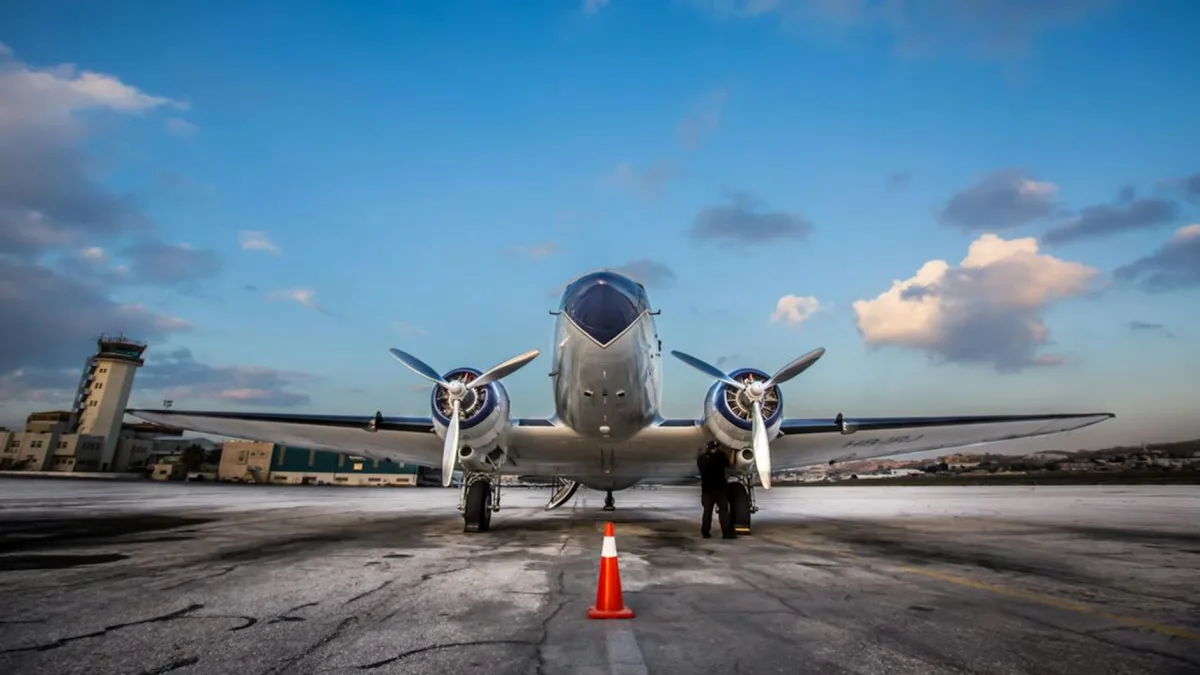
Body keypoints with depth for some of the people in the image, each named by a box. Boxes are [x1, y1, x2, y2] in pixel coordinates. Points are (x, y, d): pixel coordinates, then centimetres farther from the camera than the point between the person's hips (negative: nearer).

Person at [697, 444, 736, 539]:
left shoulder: (701, 459, 3)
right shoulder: (720, 456, -10)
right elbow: (730, 463, -2)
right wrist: (732, 451, 8)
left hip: (706, 488, 4)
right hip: (720, 488, -4)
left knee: (707, 511, 8)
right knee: (723, 510, 2)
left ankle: (705, 532, 9)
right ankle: (727, 533, 0)